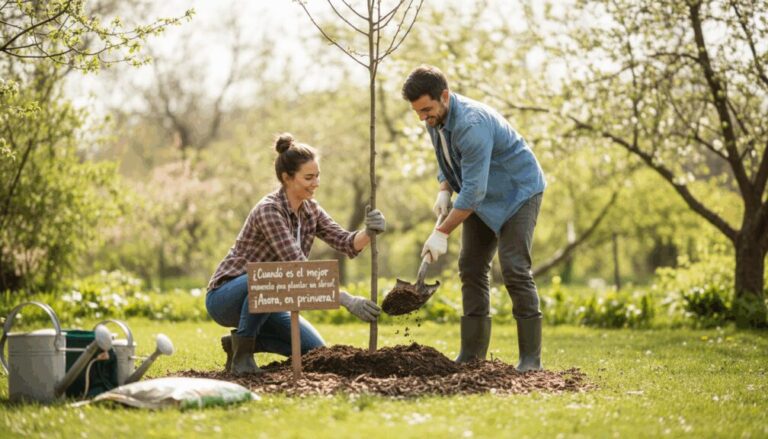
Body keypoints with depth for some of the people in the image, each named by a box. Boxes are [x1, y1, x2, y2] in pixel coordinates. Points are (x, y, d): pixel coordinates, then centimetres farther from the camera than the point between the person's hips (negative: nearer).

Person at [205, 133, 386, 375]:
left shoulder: (310, 210, 0)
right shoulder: (269, 210, -25)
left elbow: (346, 243, -9)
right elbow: (297, 267, -33)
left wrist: (369, 232, -33)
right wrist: (348, 301, -38)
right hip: (226, 298, -8)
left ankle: (245, 340, 11)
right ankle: (242, 348, -18)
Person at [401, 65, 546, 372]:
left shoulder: (471, 125, -34)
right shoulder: (435, 119, -4)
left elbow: (473, 190, -33)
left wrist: (442, 232, -30)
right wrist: (444, 190, -3)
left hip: (517, 191, -9)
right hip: (481, 196, 9)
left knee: (514, 269, -16)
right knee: (471, 267, 3)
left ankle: (531, 356, -12)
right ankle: (472, 352, 7)